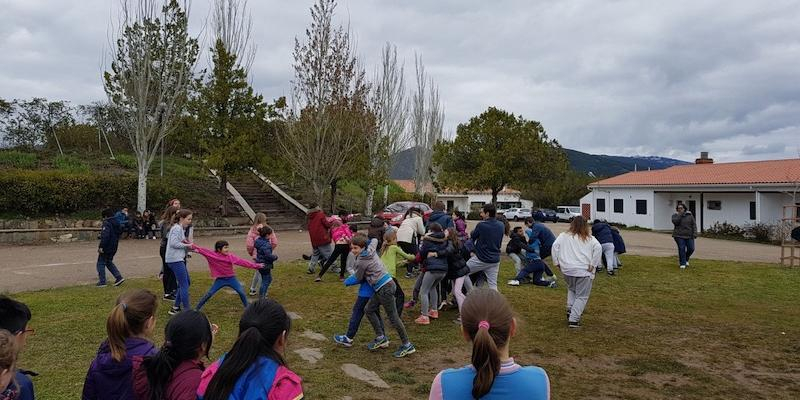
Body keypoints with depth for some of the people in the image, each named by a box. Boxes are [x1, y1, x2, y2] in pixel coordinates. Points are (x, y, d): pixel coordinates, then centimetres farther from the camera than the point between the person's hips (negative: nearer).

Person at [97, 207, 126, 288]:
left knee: (101, 263, 3)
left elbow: (105, 236, -27)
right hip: (113, 248, 9)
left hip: (106, 248, -9)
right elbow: (119, 232, 21)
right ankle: (119, 277, 12)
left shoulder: (107, 223, -18)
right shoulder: (117, 223, 11)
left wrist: (101, 247, -26)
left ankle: (102, 282, 5)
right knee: (109, 262, 21)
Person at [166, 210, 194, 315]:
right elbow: (173, 243, -22)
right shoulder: (177, 228, -12)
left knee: (185, 282, 16)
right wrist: (186, 245, -12)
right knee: (184, 285, -9)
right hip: (175, 260, -10)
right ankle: (187, 310, -7)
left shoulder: (181, 228, 19)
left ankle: (176, 308, 22)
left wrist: (190, 247, 6)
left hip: (179, 259, 10)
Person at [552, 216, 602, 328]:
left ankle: (570, 309, 14)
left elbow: (555, 246, -3)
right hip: (584, 271, -2)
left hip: (567, 269, 3)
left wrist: (557, 262, 3)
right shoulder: (590, 239, 5)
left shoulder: (564, 236, 7)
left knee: (571, 289, 29)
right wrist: (593, 265, -6)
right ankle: (574, 319, -1)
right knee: (582, 296, 6)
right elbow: (598, 248, -9)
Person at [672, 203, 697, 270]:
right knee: (681, 249, -8)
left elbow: (694, 224, 2)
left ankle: (686, 259, 27)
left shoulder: (689, 215, 5)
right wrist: (680, 214, -16)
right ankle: (682, 263, 0)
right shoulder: (675, 215, 2)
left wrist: (695, 234, -8)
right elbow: (675, 222, -18)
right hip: (679, 235, -2)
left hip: (689, 235, 2)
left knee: (691, 249, -1)